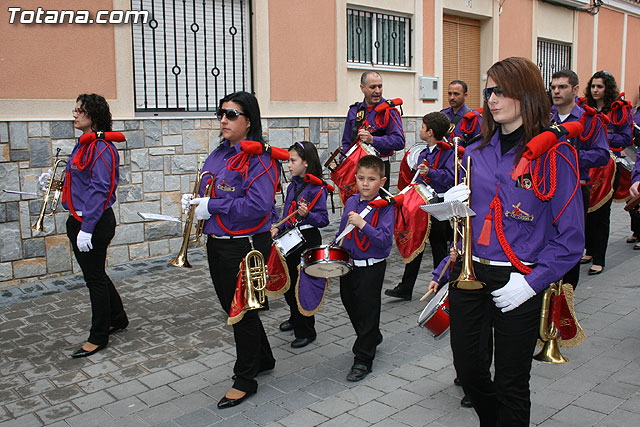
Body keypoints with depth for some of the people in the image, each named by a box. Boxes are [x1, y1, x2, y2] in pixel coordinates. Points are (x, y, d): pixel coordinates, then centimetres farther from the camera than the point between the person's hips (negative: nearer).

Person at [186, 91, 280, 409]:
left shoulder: (258, 158, -16)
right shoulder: (218, 155, 10)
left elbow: (259, 206, -26)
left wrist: (211, 206, -22)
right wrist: (194, 201, -1)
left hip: (246, 246, -9)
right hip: (217, 243, 9)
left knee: (242, 310, 5)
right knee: (230, 307, 19)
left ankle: (245, 379, 24)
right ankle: (263, 359, 41)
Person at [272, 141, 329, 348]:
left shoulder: (317, 188, -14)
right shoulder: (292, 186, 9)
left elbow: (323, 220, -17)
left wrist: (307, 214, -33)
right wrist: (278, 228, 3)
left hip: (308, 240, -8)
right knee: (288, 283, 18)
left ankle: (306, 331, 15)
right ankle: (295, 318, 40)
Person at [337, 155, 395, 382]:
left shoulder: (385, 206, -15)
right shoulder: (351, 202, 4)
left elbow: (385, 240, -24)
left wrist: (362, 224, -31)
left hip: (371, 268, -7)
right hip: (348, 264, 7)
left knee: (367, 310, 3)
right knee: (350, 305, 20)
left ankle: (363, 359, 18)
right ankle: (373, 338, 45)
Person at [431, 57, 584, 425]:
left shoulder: (554, 154, -9)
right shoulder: (475, 153, 7)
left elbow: (571, 239, -10)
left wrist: (532, 282, -18)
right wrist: (454, 205, -3)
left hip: (516, 284, -5)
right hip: (469, 274, 5)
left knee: (511, 386, 8)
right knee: (468, 369, 16)